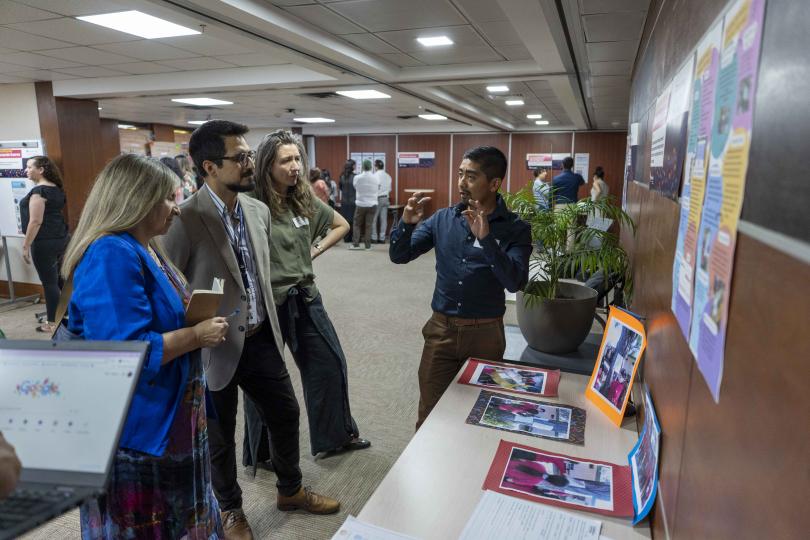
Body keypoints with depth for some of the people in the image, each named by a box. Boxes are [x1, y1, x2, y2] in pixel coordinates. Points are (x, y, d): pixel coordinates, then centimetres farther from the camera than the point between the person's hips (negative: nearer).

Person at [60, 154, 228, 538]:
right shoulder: (111, 255, -25)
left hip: (167, 417, 10)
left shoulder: (142, 248, 7)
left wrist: (196, 321, 1)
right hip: (137, 428, -9)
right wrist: (197, 335, -20)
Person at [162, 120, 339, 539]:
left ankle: (290, 491, 43)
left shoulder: (259, 210, 2)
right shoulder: (185, 220, -20)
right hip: (215, 348, -6)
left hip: (261, 340, 6)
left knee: (286, 414, 18)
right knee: (220, 435, 15)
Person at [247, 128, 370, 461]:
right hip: (268, 302, -6)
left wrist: (316, 250, 7)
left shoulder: (305, 201, 4)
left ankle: (335, 436, 35)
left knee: (330, 364, 13)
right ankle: (261, 454, 32)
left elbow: (342, 225, 18)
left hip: (305, 297, 6)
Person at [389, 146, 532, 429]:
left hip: (485, 332, -2)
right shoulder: (443, 218, 1)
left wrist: (486, 238, -31)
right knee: (429, 415, 11)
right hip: (441, 328, 2)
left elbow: (514, 282, -21)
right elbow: (399, 256, 1)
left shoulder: (515, 228, -8)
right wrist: (406, 223, -17)